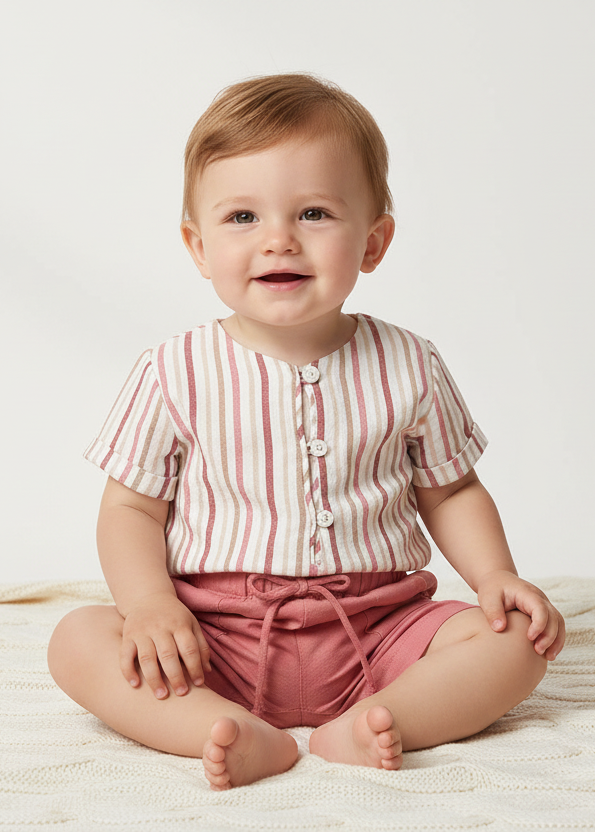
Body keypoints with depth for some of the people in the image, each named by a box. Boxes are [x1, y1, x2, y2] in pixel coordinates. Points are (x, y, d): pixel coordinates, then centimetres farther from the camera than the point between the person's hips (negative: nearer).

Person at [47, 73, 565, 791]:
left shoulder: (409, 369, 0)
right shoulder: (175, 374, -4)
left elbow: (451, 493, 11)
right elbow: (132, 508, 1)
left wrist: (496, 578, -6)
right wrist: (149, 603, -17)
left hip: (375, 631, 1)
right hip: (217, 640, 0)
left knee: (516, 639, -17)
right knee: (77, 640, -20)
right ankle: (238, 733, -31)